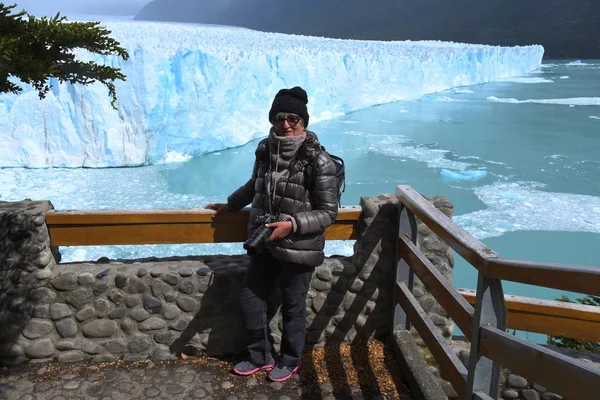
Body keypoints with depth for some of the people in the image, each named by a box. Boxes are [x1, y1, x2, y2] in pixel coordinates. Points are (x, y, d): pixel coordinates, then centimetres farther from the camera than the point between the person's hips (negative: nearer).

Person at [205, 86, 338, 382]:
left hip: (299, 248, -6)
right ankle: (260, 357, 37)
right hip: (265, 243, 6)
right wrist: (230, 205, 26)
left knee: (292, 307, 12)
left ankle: (290, 361, 37)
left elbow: (328, 212, -15)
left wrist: (292, 224, -25)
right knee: (250, 298, 15)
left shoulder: (318, 161, -19)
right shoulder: (265, 150, -3)